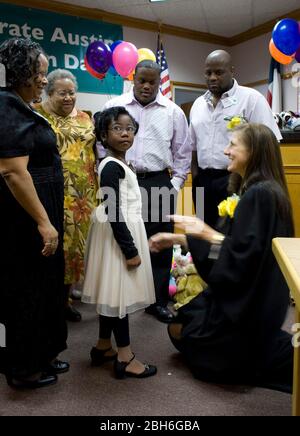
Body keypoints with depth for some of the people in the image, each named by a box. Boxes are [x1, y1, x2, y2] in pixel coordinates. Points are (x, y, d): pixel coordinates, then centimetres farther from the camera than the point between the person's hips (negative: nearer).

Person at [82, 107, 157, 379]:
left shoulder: (118, 165, 13)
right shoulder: (112, 167, -17)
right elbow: (113, 212, -22)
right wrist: (130, 249, -20)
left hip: (123, 233, 10)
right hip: (120, 236, -10)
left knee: (113, 291, 16)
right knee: (118, 292, -2)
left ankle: (103, 346, 29)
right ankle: (124, 357, 10)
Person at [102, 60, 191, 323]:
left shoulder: (173, 111, 8)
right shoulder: (114, 107, 6)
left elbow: (182, 151, 12)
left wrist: (176, 183, 5)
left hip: (158, 183, 1)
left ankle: (158, 300, 18)